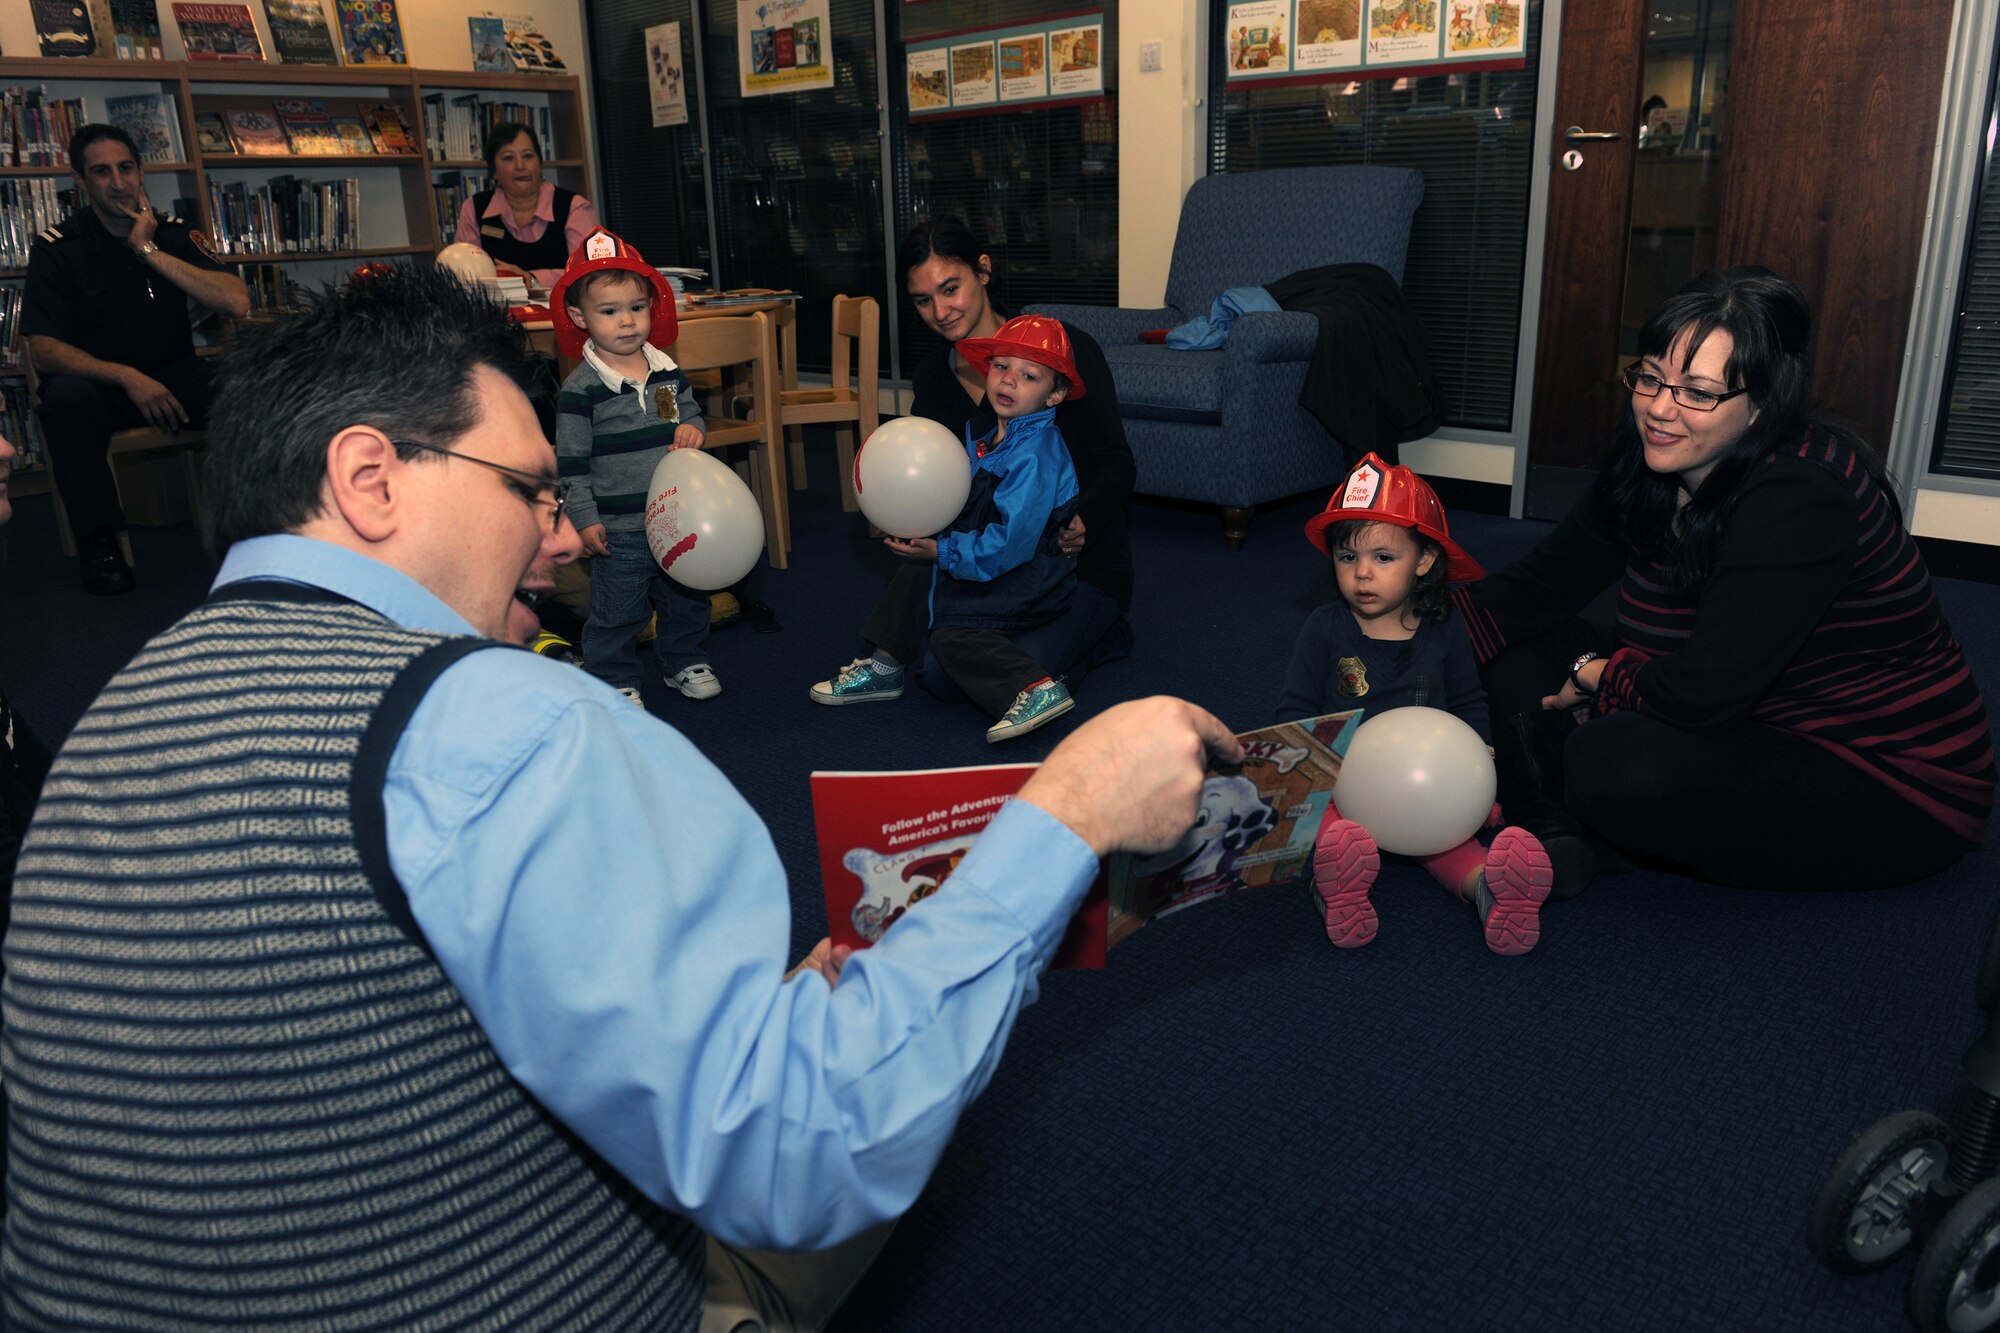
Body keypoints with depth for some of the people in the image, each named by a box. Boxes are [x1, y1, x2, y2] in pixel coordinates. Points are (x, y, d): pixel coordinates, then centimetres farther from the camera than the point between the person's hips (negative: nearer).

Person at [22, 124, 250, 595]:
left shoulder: (174, 234, 3)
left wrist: (151, 252, -16)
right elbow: (44, 349, -11)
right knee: (67, 394, -36)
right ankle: (98, 538, -21)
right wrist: (127, 377, -26)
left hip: (173, 375, 2)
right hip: (97, 378, -1)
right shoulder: (57, 247, -4)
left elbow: (237, 303, -14)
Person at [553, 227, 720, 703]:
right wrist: (584, 519, -12)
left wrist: (692, 429, -6)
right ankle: (614, 681, 22)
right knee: (617, 612, 5)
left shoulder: (668, 371, 2)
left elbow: (691, 410, 19)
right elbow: (571, 461, -9)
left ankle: (685, 662, 39)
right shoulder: (581, 388, -13)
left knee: (686, 600, 19)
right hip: (618, 528, -5)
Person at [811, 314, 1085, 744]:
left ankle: (1037, 689, -24)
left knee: (953, 633, -20)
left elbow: (1010, 543, -29)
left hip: (1028, 583, -10)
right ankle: (883, 669, 31)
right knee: (913, 579, 17)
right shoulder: (991, 439, 6)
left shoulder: (1035, 457, -25)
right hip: (989, 566, 10)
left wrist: (942, 552, -22)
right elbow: (974, 509, 17)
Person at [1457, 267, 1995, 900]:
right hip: (1752, 722, 9)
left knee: (1615, 763, -36)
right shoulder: (1650, 461, -3)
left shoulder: (1802, 498, -29)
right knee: (1523, 640, -1)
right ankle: (1557, 837, -16)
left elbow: (1701, 693, -34)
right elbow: (1542, 582, 2)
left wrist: (1596, 676, -14)